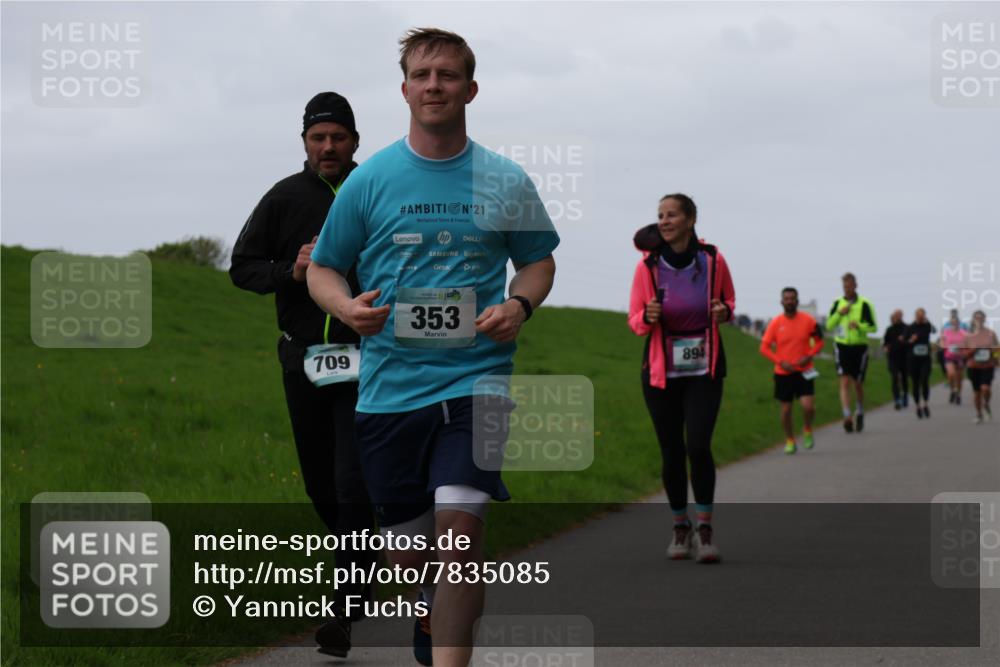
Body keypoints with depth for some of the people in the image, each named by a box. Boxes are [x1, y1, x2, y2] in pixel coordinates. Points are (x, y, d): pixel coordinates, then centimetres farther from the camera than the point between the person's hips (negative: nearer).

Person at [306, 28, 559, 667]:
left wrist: (519, 306, -5)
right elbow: (322, 269, 11)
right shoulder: (369, 180, 4)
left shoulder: (506, 181, 5)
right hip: (389, 389, 1)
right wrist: (347, 307, -11)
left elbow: (539, 260, 17)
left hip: (475, 378, -1)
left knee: (461, 524, -18)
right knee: (408, 544, 7)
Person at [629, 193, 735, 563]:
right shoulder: (647, 266, -5)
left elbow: (728, 300, 11)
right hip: (661, 371, 1)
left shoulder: (712, 260, -5)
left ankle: (705, 526, -2)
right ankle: (680, 526, 22)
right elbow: (634, 319, 2)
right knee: (672, 453, 4)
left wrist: (724, 311, -12)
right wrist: (648, 318, -20)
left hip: (704, 370, -1)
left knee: (699, 447, -15)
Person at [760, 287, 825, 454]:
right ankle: (790, 440, 25)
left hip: (804, 371, -1)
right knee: (786, 409, 5)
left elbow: (819, 341, 7)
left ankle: (807, 429, 16)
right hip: (783, 372, 1)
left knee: (808, 406, -15)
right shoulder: (776, 323, -3)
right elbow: (764, 347, -1)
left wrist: (809, 356, -10)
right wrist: (780, 362, -13)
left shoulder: (808, 320, -3)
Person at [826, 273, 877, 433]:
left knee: (858, 384, 7)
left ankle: (860, 413, 30)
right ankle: (847, 417, -19)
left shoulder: (864, 304, -4)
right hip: (842, 347, 2)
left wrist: (859, 325, -23)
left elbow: (873, 327, -5)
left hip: (859, 347, -2)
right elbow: (829, 326, 7)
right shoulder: (837, 304, 7)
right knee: (845, 382, -12)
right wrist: (839, 313, -9)